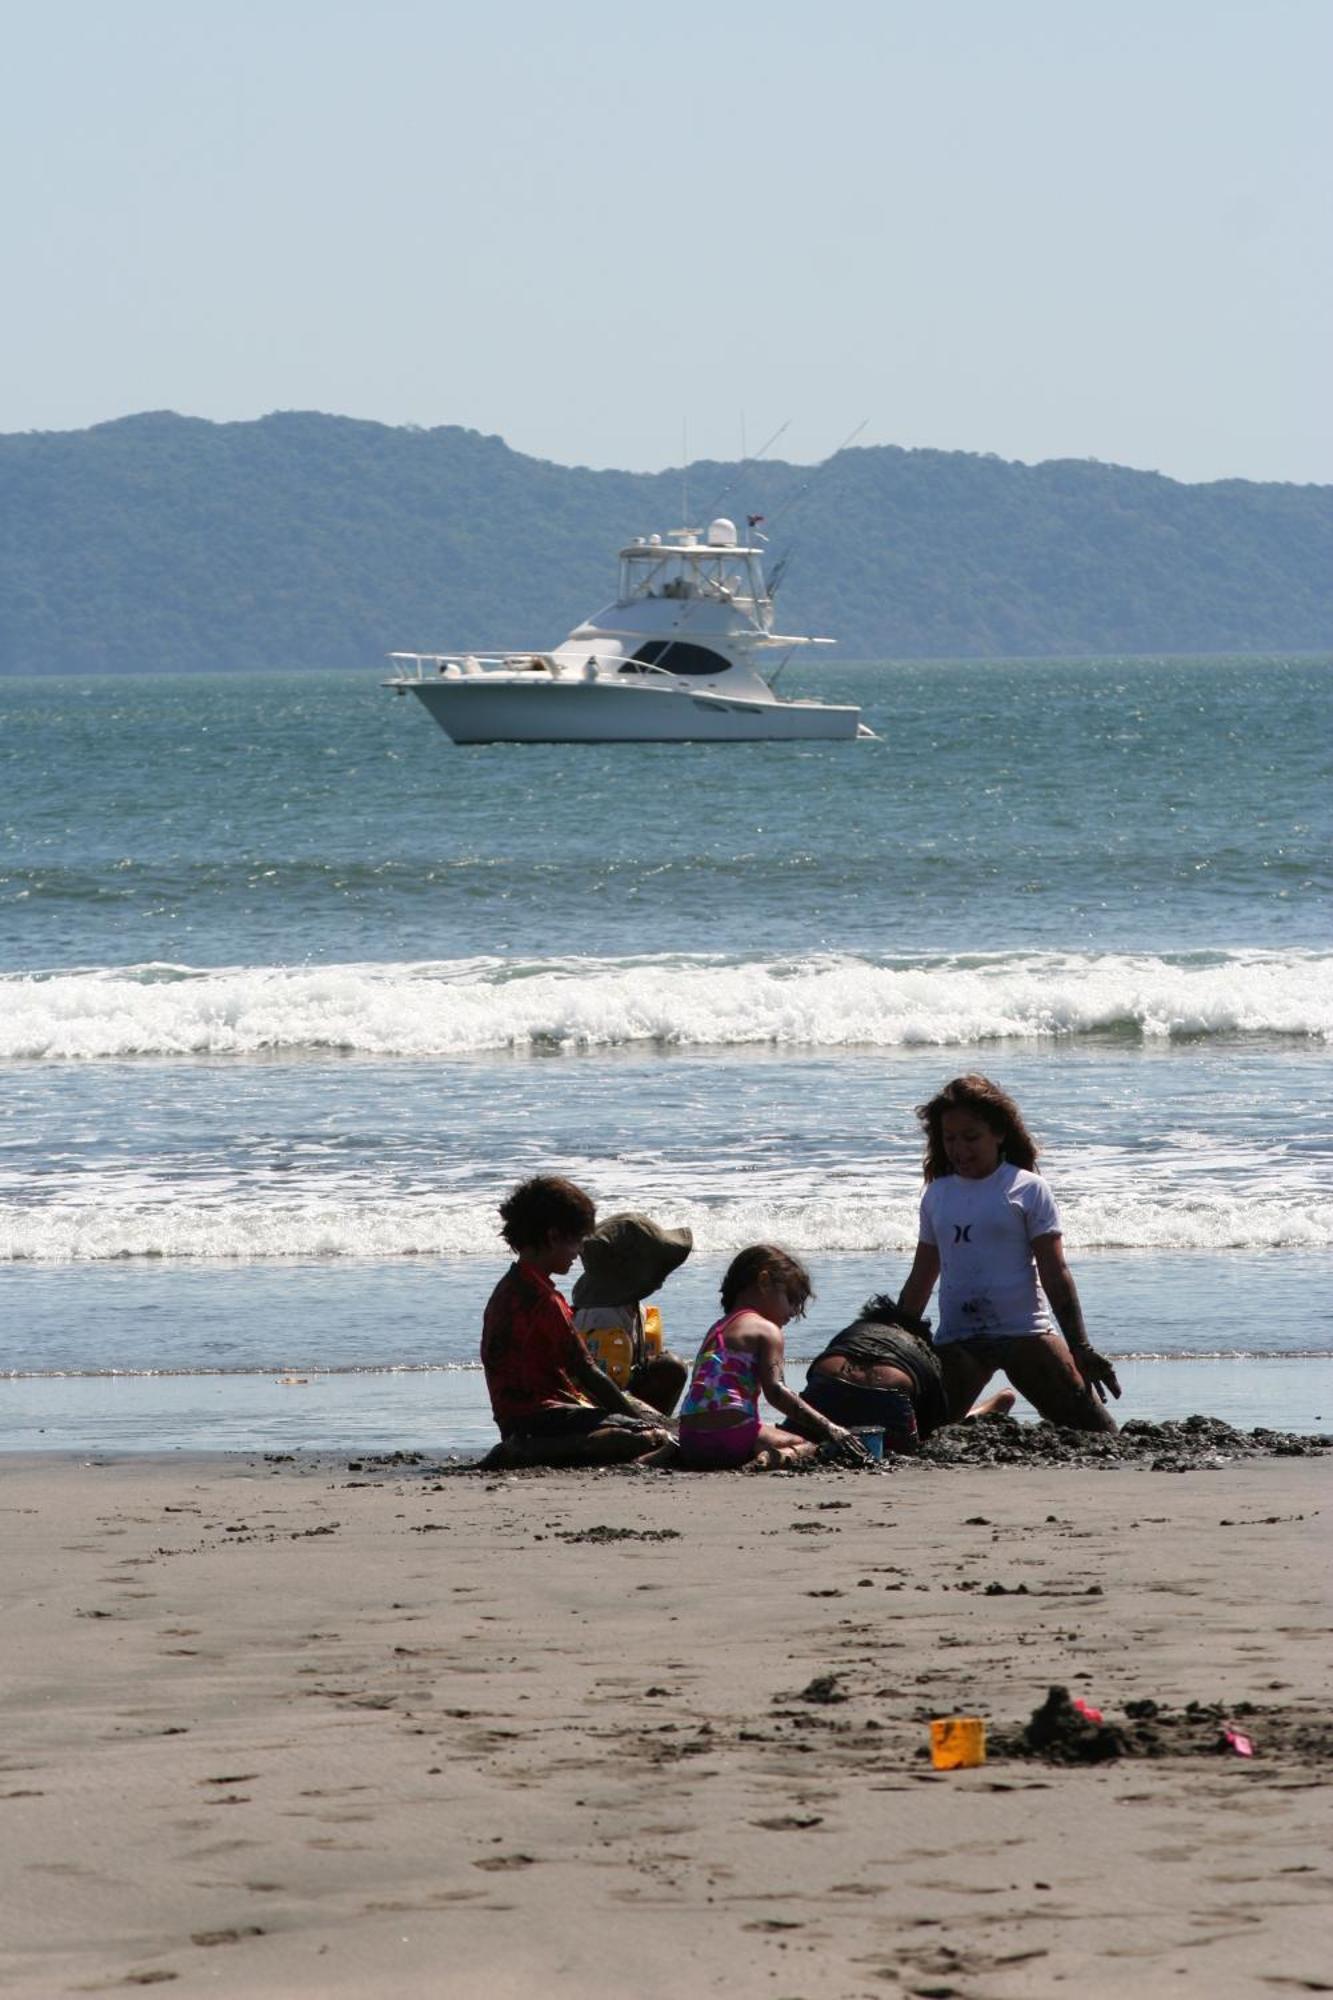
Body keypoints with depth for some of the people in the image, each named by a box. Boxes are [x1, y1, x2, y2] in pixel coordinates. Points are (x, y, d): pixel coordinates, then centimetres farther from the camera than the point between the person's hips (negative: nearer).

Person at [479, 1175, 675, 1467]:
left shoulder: (509, 1287, 18)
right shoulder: (542, 1298, -14)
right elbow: (585, 1372, -14)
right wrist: (634, 1414, -5)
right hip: (538, 1415, -10)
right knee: (654, 1437, -24)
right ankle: (529, 1451, -22)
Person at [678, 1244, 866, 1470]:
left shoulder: (718, 1328, 24)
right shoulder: (767, 1330, 0)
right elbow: (775, 1391, -12)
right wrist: (829, 1428, -14)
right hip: (731, 1437, -7)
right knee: (810, 1445, 9)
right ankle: (772, 1458, -24)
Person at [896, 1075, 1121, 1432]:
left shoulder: (1027, 1189, 0)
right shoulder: (937, 1194, 12)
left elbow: (1055, 1275, -3)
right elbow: (920, 1282, 19)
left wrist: (1080, 1348, -9)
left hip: (1024, 1333, -3)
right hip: (956, 1340, 4)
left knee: (1097, 1432, -13)